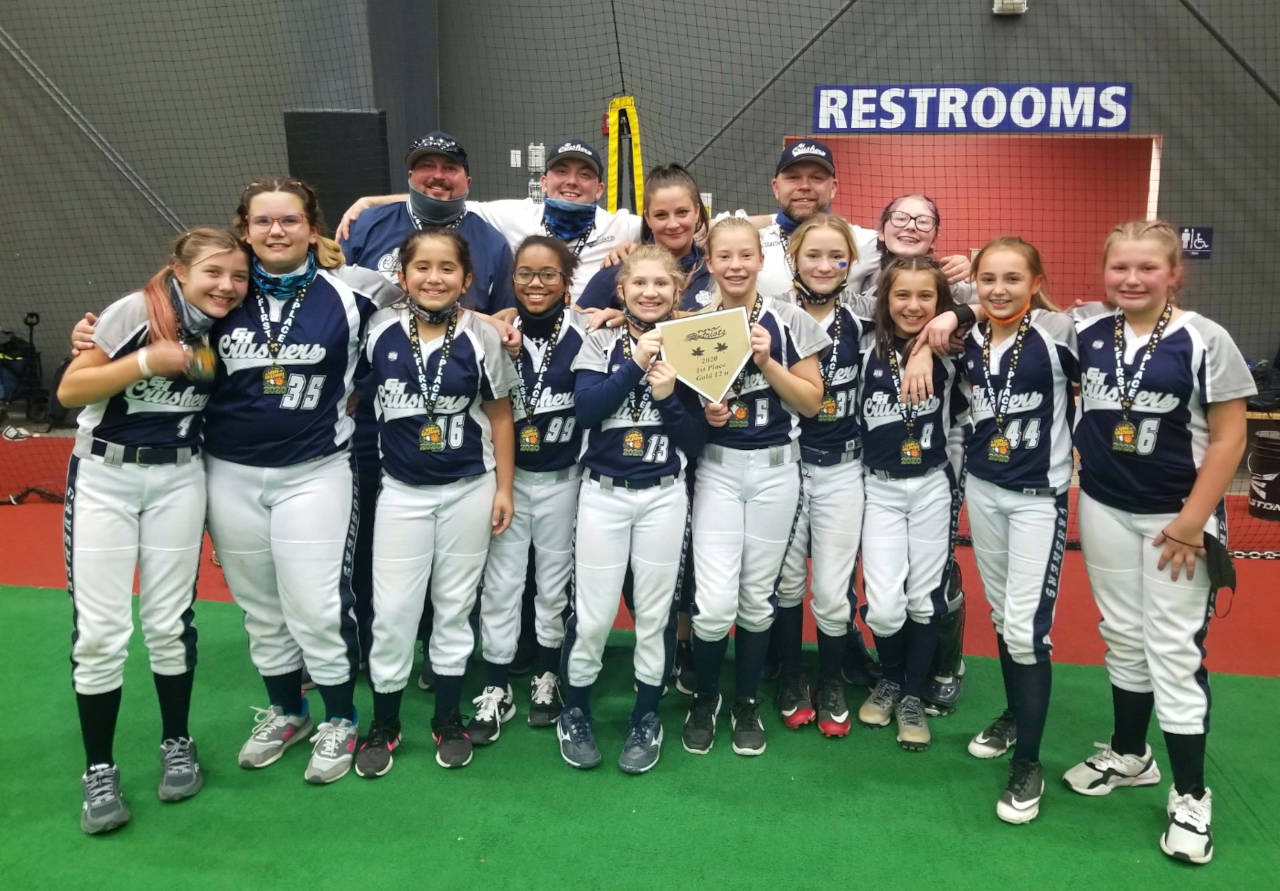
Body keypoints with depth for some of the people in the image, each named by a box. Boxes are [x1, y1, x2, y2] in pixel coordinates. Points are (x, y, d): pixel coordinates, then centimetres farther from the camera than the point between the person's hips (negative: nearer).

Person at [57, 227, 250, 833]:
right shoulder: (134, 312, -14)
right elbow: (68, 391, -13)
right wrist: (147, 361, -23)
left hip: (178, 480, 3)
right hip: (104, 476, -3)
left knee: (170, 623, 6)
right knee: (99, 631, -2)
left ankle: (177, 746, 25)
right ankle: (99, 771, 13)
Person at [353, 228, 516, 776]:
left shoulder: (481, 337, -6)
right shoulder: (379, 331, -5)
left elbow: (499, 416, 1)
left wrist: (503, 489, -1)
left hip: (469, 490, 0)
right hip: (402, 492, 1)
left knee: (454, 607, 11)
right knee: (393, 613, 3)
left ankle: (448, 721, 27)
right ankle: (383, 726, 23)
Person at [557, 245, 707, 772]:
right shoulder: (602, 344, 2)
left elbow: (696, 440, 1)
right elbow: (585, 410, -14)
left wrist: (668, 396, -15)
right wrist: (635, 363, -18)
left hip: (664, 496, 1)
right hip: (603, 494, -1)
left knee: (654, 614, 9)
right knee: (593, 616, 1)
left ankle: (646, 718, 27)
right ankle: (575, 712, 25)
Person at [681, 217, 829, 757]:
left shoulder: (790, 321, -1)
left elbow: (812, 402, -3)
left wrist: (765, 361, -16)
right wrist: (703, 413, -13)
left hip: (776, 468, 0)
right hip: (717, 468, 0)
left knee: (757, 596, 8)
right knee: (715, 602, -8)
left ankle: (746, 703, 29)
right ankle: (704, 697, 20)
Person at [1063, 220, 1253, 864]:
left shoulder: (1203, 340, -10)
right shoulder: (1086, 335, 0)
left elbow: (1228, 437, -9)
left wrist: (1191, 520, -13)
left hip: (1175, 516, -4)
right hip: (1103, 511, 4)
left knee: (1175, 651, 1)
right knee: (1123, 638, 16)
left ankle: (1190, 794, 16)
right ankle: (1129, 755, 34)